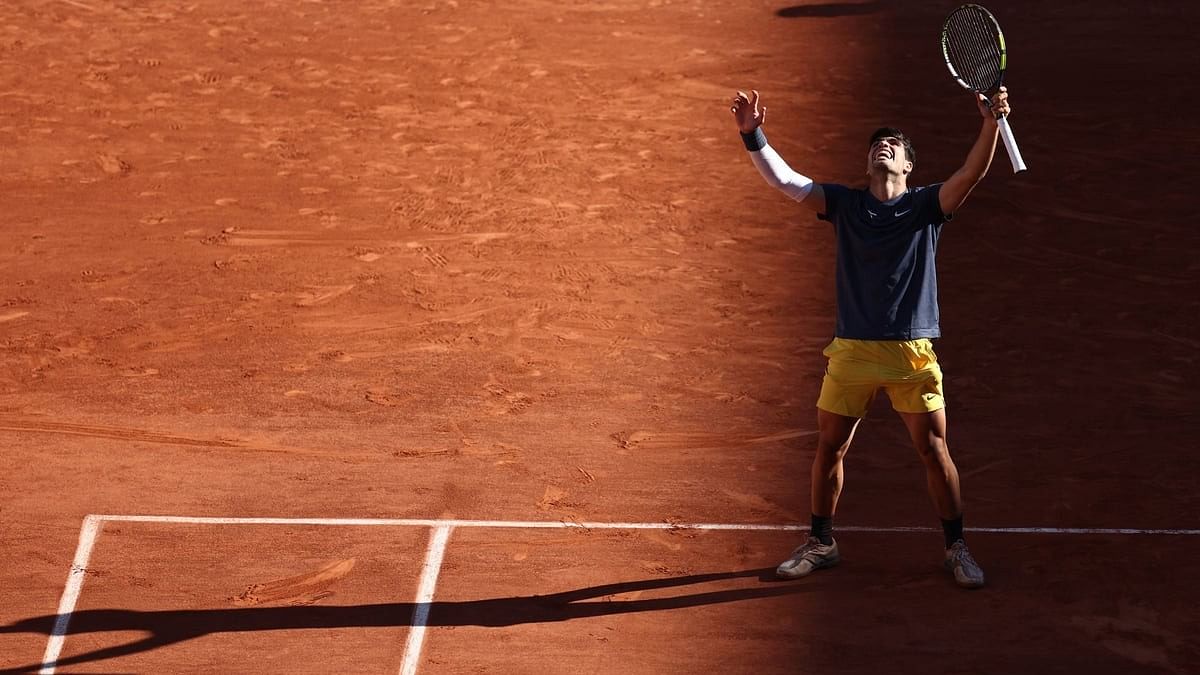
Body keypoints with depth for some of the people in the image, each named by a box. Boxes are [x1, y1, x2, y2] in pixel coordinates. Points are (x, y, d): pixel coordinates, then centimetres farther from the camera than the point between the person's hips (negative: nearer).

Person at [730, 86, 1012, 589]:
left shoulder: (926, 205, 1)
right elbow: (784, 180, -2)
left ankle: (956, 548, 15)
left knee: (934, 451, 0)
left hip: (912, 353, -2)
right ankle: (821, 543, 25)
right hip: (851, 352, 2)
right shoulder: (844, 204, 6)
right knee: (829, 448, 8)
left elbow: (971, 174, -15)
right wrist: (753, 136, -17)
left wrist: (991, 125, -32)